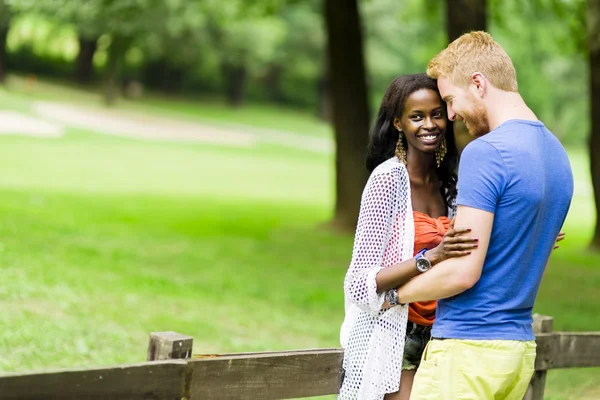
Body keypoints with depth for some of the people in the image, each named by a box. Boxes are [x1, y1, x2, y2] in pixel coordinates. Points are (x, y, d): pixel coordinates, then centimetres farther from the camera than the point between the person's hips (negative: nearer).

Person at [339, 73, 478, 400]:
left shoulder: (447, 185, 8)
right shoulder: (389, 177, -12)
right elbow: (361, 283, -17)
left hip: (433, 337, 6)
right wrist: (430, 257, -29)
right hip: (391, 339, -6)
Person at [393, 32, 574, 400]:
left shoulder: (486, 152, -17)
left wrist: (394, 294, -4)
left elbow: (464, 271, -19)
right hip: (520, 346, 9)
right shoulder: (557, 153, 11)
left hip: (468, 347, -9)